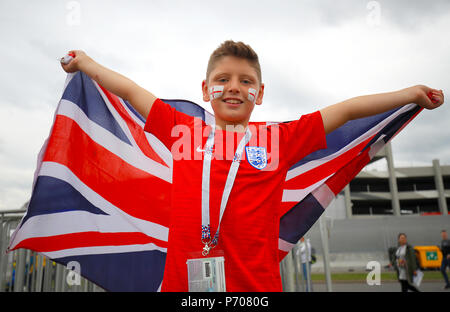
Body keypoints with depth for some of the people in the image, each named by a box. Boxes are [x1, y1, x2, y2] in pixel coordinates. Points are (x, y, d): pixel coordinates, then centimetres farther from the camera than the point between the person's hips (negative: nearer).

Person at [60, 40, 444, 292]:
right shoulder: (183, 131, 9)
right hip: (182, 281, 1)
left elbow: (346, 109, 12)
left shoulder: (280, 139, 7)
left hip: (257, 285, 0)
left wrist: (413, 93, 19)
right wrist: (84, 61, 30)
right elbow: (131, 91, 19)